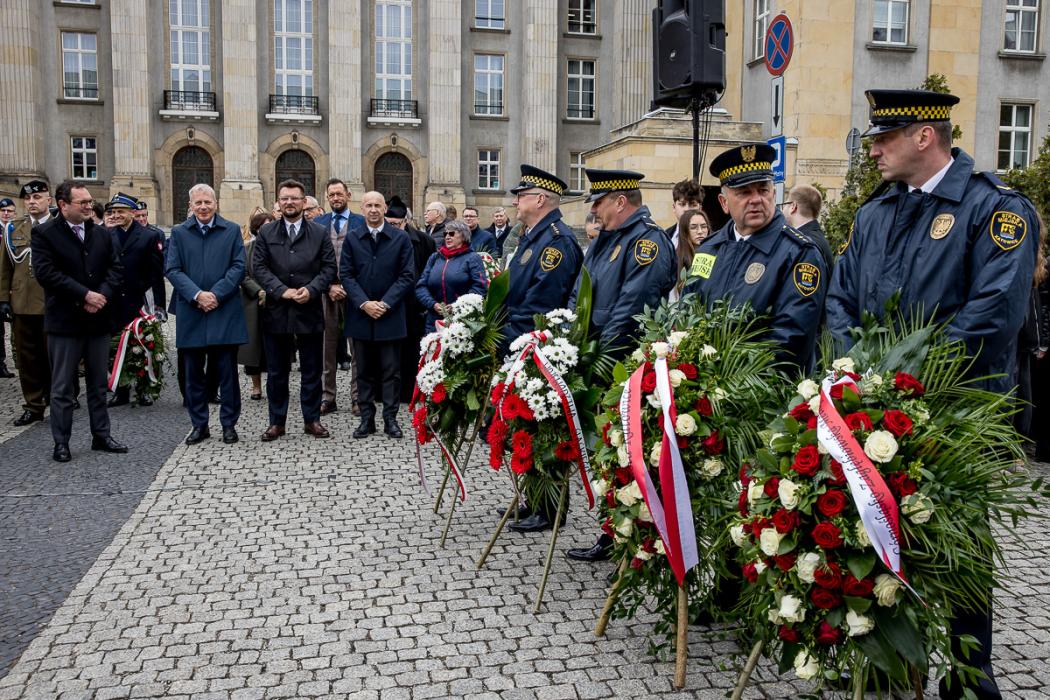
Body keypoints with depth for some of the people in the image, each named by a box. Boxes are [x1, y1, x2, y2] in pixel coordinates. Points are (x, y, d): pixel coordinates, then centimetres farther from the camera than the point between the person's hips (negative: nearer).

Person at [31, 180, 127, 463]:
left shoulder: (102, 234, 10)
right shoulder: (44, 233, -5)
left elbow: (116, 269, 5)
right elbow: (45, 272, -15)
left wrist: (103, 295, -13)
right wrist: (85, 295, -19)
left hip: (99, 319, 5)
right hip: (64, 322, -4)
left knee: (98, 383, 12)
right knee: (63, 387, 4)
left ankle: (101, 436, 22)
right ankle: (61, 443, 13)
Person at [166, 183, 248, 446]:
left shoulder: (232, 231, 5)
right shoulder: (179, 233, 7)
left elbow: (238, 267, -1)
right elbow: (172, 270, 1)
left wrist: (216, 294, -12)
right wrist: (197, 295, -13)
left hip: (224, 312, -1)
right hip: (190, 313, 2)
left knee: (227, 371, 3)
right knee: (193, 372, 8)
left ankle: (229, 423, 13)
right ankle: (199, 424, 18)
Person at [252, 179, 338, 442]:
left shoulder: (320, 233, 5)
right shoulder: (266, 232, 6)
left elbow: (329, 267, 0)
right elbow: (259, 267, -1)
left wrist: (311, 290, -15)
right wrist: (283, 291, -14)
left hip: (310, 310, 0)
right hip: (276, 311, 0)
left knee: (312, 370, 7)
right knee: (276, 371, 8)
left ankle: (312, 420, 19)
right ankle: (277, 422, 18)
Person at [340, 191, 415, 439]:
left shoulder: (401, 238, 2)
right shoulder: (352, 239, 6)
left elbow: (407, 276, -2)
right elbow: (346, 275, 1)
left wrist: (386, 303, -11)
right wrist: (364, 303, -12)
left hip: (390, 315, -1)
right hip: (360, 314, 1)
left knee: (391, 371, 3)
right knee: (364, 371, 7)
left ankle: (390, 418, 10)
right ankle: (366, 418, 14)